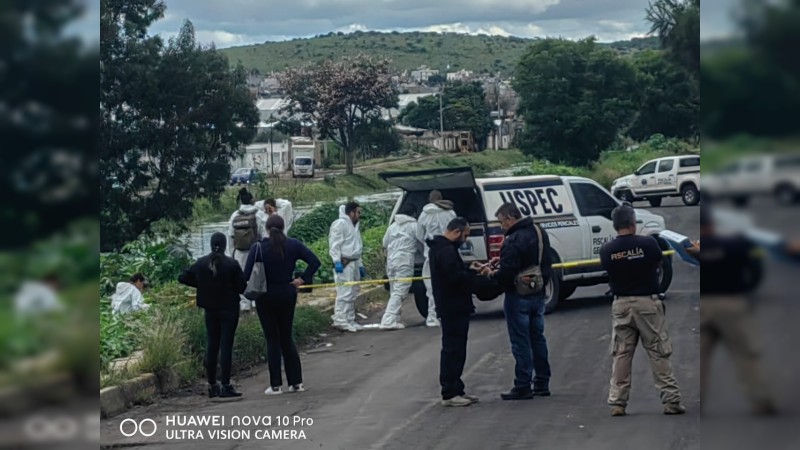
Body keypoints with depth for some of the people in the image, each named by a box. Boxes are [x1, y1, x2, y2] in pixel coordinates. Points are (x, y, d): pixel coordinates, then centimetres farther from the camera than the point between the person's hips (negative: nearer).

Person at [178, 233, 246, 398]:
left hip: (210, 309, 4)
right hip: (229, 309, -4)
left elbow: (183, 277, 5)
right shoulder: (231, 264, -13)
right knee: (226, 345, -3)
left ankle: (212, 385, 14)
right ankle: (225, 386, -7)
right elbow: (242, 286, -11)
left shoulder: (201, 263, -2)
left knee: (211, 346, 11)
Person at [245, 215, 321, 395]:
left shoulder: (258, 248, -11)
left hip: (265, 297, -3)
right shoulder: (294, 245, -3)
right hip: (287, 295, 3)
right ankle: (296, 382, 13)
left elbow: (247, 274, -16)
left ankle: (276, 385, 4)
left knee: (272, 340, 4)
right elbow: (314, 261, -7)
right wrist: (303, 279, -1)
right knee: (287, 338, 14)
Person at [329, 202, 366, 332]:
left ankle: (349, 320, 19)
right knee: (344, 293, -13)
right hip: (344, 263, -10)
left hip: (353, 263, 10)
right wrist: (337, 261, -23)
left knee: (352, 293, 13)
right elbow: (335, 244, -15)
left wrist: (360, 265, 22)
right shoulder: (340, 224, -9)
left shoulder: (354, 226, 22)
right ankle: (341, 320, -13)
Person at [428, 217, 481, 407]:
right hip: (453, 308, -11)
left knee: (454, 349, 15)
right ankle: (450, 393, -4)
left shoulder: (440, 248, 17)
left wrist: (472, 271, 7)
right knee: (453, 350, -7)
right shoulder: (447, 251, -18)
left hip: (451, 307, 11)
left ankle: (455, 390, 21)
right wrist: (477, 275, -16)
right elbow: (455, 277, -26)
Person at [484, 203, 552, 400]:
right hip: (538, 294, 9)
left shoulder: (513, 241, -22)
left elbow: (507, 273, -25)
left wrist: (493, 275, -6)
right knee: (537, 338, 16)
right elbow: (546, 264, 16)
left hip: (518, 296, -9)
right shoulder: (539, 233, 8)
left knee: (521, 342, -2)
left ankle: (523, 387, 1)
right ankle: (542, 383, 22)